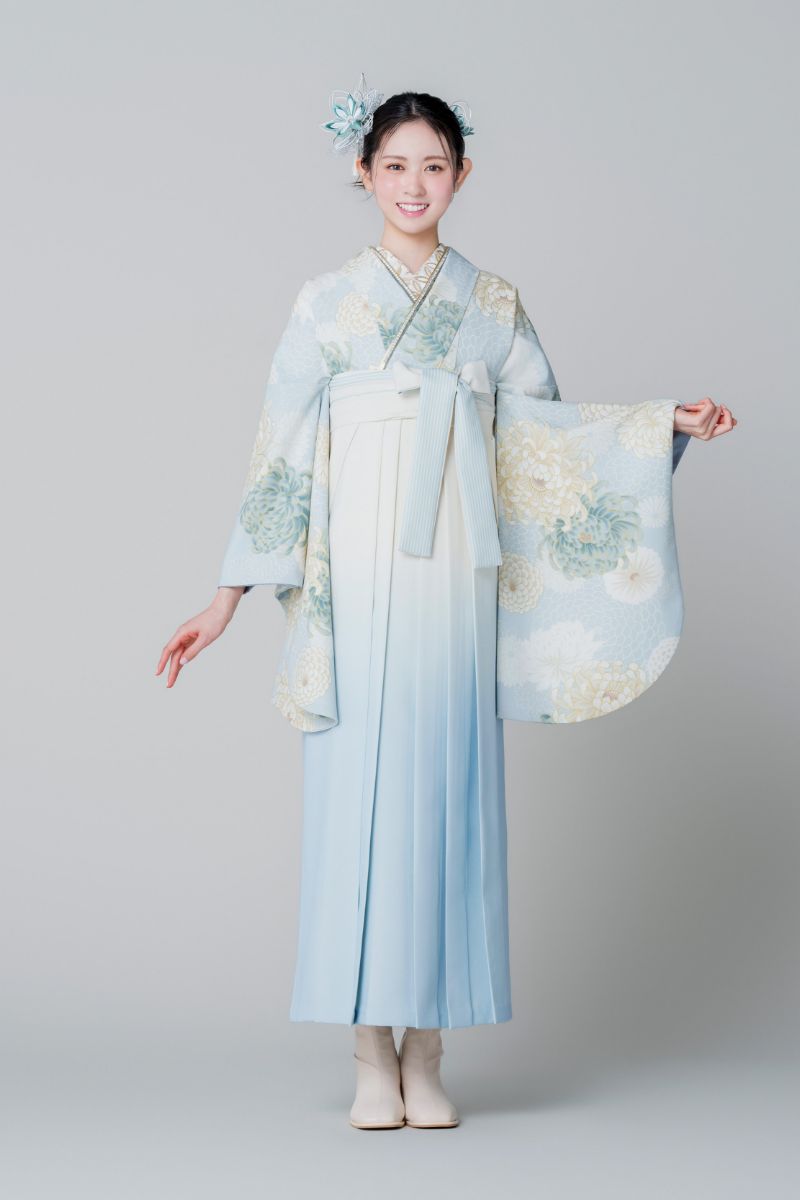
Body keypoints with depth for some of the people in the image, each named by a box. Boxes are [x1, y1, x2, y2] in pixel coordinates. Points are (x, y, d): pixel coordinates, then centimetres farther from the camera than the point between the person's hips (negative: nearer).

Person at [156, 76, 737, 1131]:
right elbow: (282, 456, 5)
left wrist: (668, 425, 2)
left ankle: (426, 1055, 8)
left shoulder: (493, 305, 12)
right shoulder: (327, 303, 7)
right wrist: (229, 598, 1)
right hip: (358, 580, -1)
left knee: (446, 792, 0)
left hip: (458, 579, 1)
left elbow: (546, 436, 13)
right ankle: (371, 1057, 5)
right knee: (359, 791, -3)